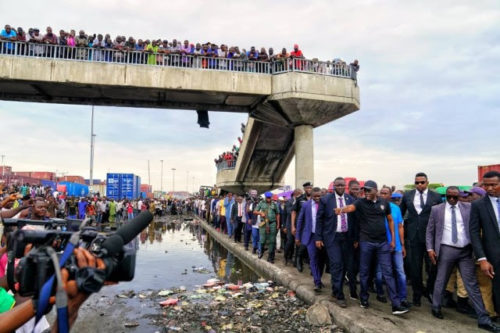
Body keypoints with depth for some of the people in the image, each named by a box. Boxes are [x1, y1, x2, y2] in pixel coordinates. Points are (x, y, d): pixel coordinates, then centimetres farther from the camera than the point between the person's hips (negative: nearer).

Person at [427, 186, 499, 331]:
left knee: (472, 285, 4)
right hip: (446, 250, -1)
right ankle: (436, 307, 30)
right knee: (441, 281, 12)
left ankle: (483, 319, 10)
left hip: (466, 250, 1)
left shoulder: (468, 207, 3)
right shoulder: (436, 209, 1)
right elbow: (429, 231, 4)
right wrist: (430, 249, -4)